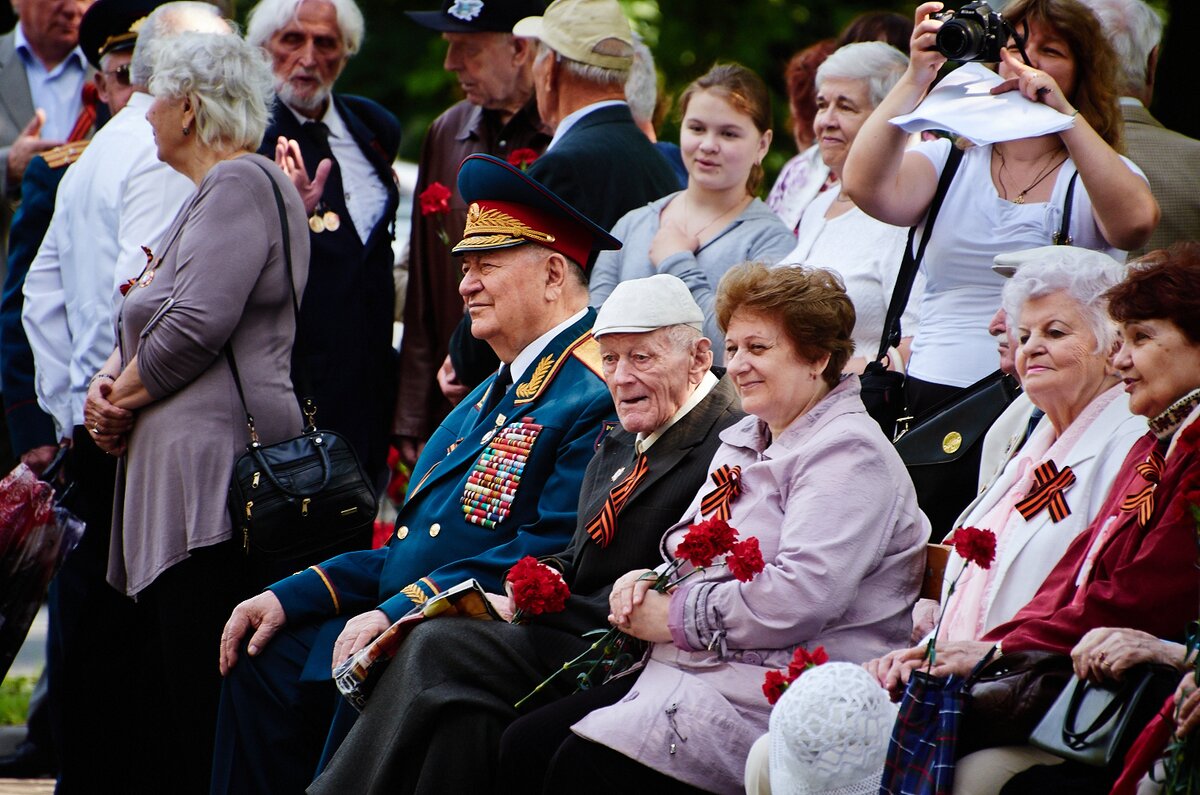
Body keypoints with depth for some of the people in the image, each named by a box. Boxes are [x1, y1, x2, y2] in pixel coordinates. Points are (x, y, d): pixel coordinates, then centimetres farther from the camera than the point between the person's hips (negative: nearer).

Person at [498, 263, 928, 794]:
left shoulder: (849, 453, -10)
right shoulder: (745, 441, 22)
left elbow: (801, 597, -23)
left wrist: (673, 618, -13)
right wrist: (645, 585, 4)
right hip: (695, 669, 10)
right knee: (522, 746, -7)